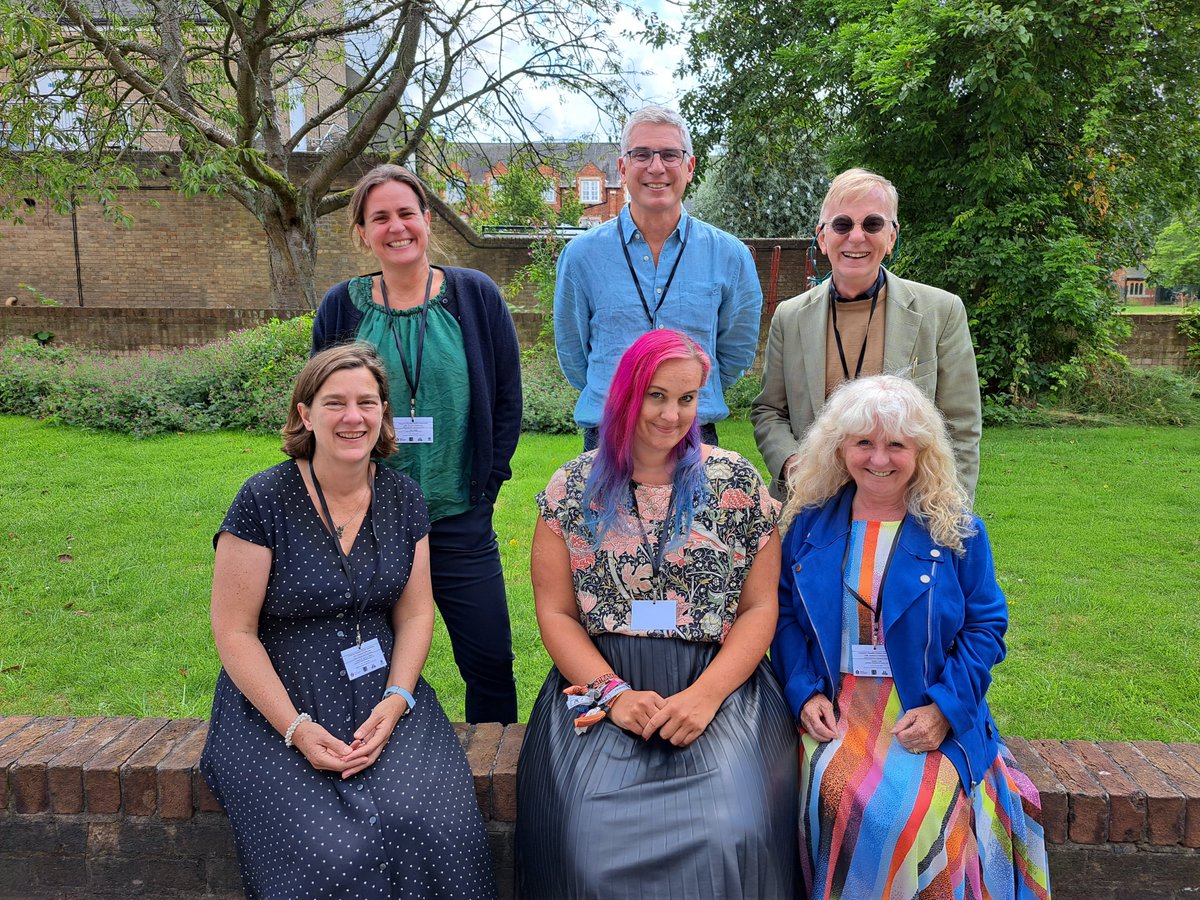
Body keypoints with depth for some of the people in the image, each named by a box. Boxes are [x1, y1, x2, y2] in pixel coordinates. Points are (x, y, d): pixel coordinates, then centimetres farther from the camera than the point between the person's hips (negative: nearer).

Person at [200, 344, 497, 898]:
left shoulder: (403, 498, 3)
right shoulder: (264, 500, -10)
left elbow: (415, 613, 5)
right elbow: (235, 631, -8)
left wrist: (394, 702, -10)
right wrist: (297, 729, -16)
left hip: (384, 696, 3)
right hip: (277, 704, -3)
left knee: (429, 829, -21)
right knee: (334, 854, -23)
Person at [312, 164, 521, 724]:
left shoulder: (475, 295, 1)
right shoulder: (342, 307, 4)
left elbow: (507, 400, 3)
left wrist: (484, 485, -2)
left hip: (460, 521, -1)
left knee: (489, 663, 4)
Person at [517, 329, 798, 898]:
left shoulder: (737, 482, 3)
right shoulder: (571, 489, 4)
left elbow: (760, 607, 3)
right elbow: (555, 613, 4)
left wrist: (706, 696, -11)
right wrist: (615, 694, -10)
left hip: (717, 686, 0)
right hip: (600, 685, 0)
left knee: (731, 836, -23)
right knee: (587, 841, -22)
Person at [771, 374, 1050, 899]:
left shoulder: (956, 532, 2)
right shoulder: (810, 525, 5)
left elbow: (985, 627, 2)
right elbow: (786, 617, 9)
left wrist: (944, 708, -10)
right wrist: (805, 693, -6)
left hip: (929, 718, -1)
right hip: (834, 713, 1)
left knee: (904, 810, -27)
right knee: (840, 801, -26)